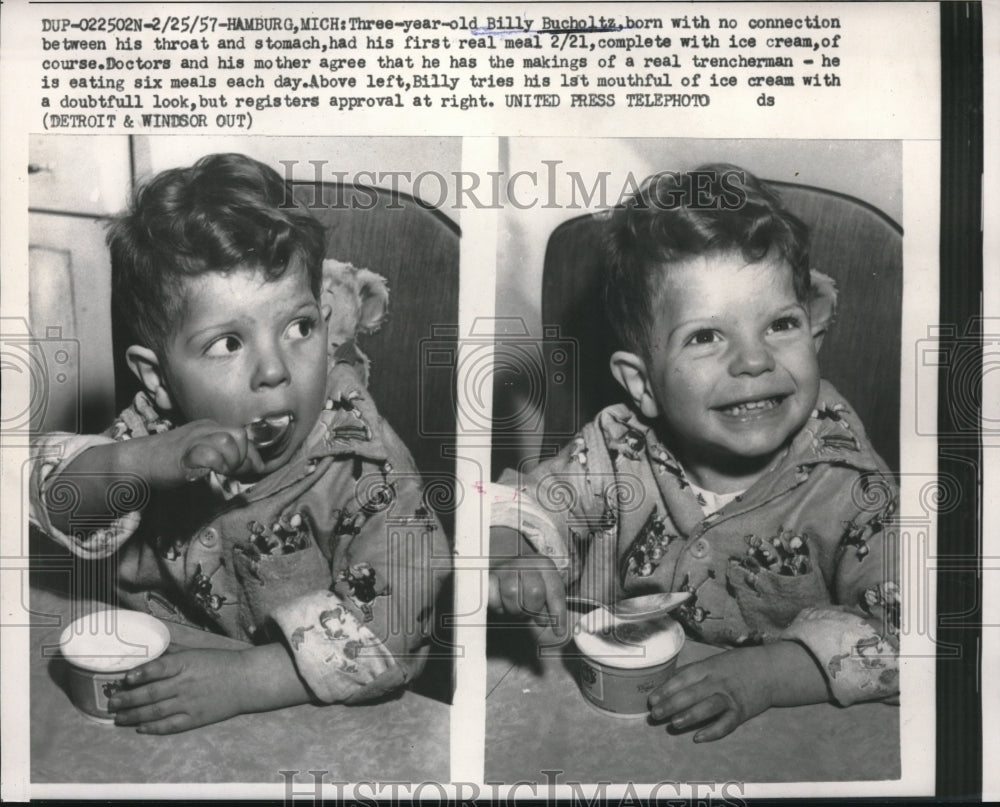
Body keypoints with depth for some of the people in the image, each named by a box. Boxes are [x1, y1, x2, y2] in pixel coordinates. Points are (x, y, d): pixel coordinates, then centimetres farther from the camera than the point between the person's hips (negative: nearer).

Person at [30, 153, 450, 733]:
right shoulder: (160, 428, -11)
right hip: (152, 660, 4)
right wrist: (138, 463, -28)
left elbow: (389, 641, -26)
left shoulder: (372, 476, -24)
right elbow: (53, 503, -7)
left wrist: (238, 681, -32)